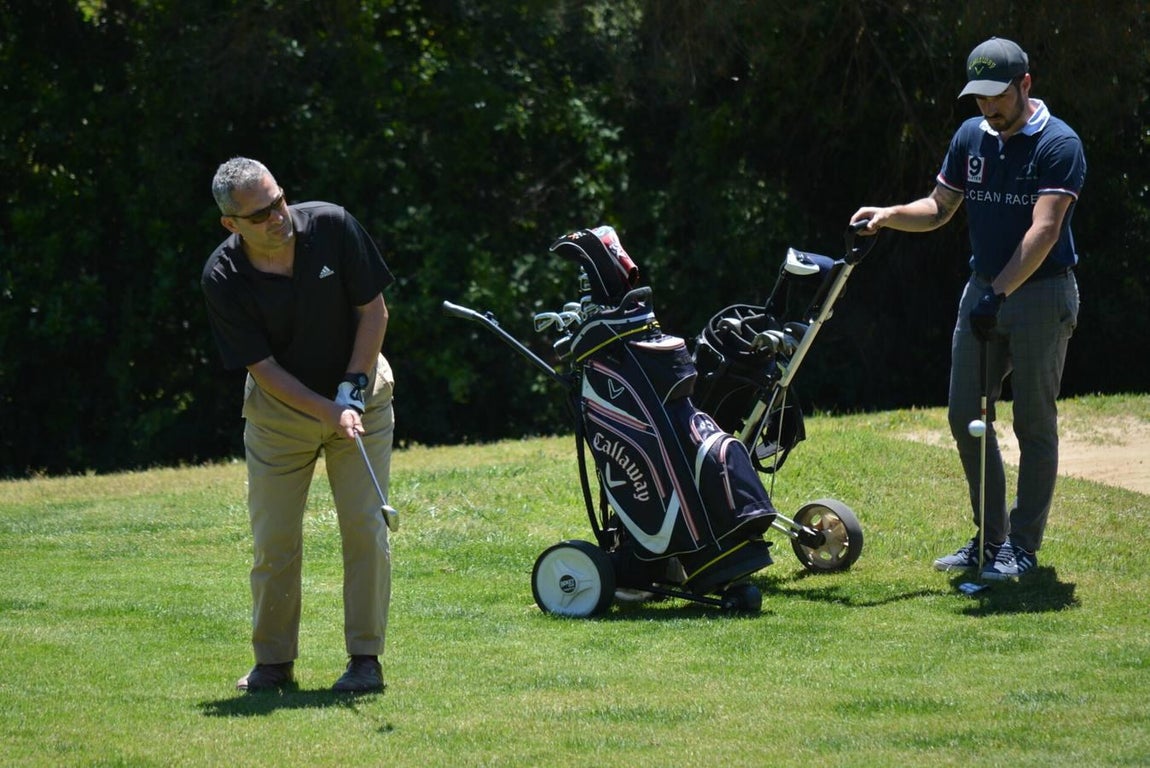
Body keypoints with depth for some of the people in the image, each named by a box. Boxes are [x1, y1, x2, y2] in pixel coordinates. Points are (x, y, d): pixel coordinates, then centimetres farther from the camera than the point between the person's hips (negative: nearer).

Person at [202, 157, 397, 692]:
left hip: (360, 393, 0)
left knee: (365, 526, -6)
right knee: (274, 537, -1)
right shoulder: (223, 279, -20)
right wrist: (330, 412, -26)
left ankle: (365, 658, 1)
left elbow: (374, 310, -7)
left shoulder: (332, 226, -18)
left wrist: (353, 387, -14)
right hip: (279, 408, 0)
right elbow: (263, 367, -17)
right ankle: (273, 662, 13)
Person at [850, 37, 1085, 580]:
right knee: (965, 414, 6)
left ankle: (1023, 546, 5)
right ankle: (989, 539, 16)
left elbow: (1044, 230, -22)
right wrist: (890, 216, -5)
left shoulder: (1058, 145, -14)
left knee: (1033, 423, -2)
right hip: (982, 287, 7)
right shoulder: (971, 137, 8)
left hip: (1041, 293, -7)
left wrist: (1000, 292, -28)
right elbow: (939, 208, 15)